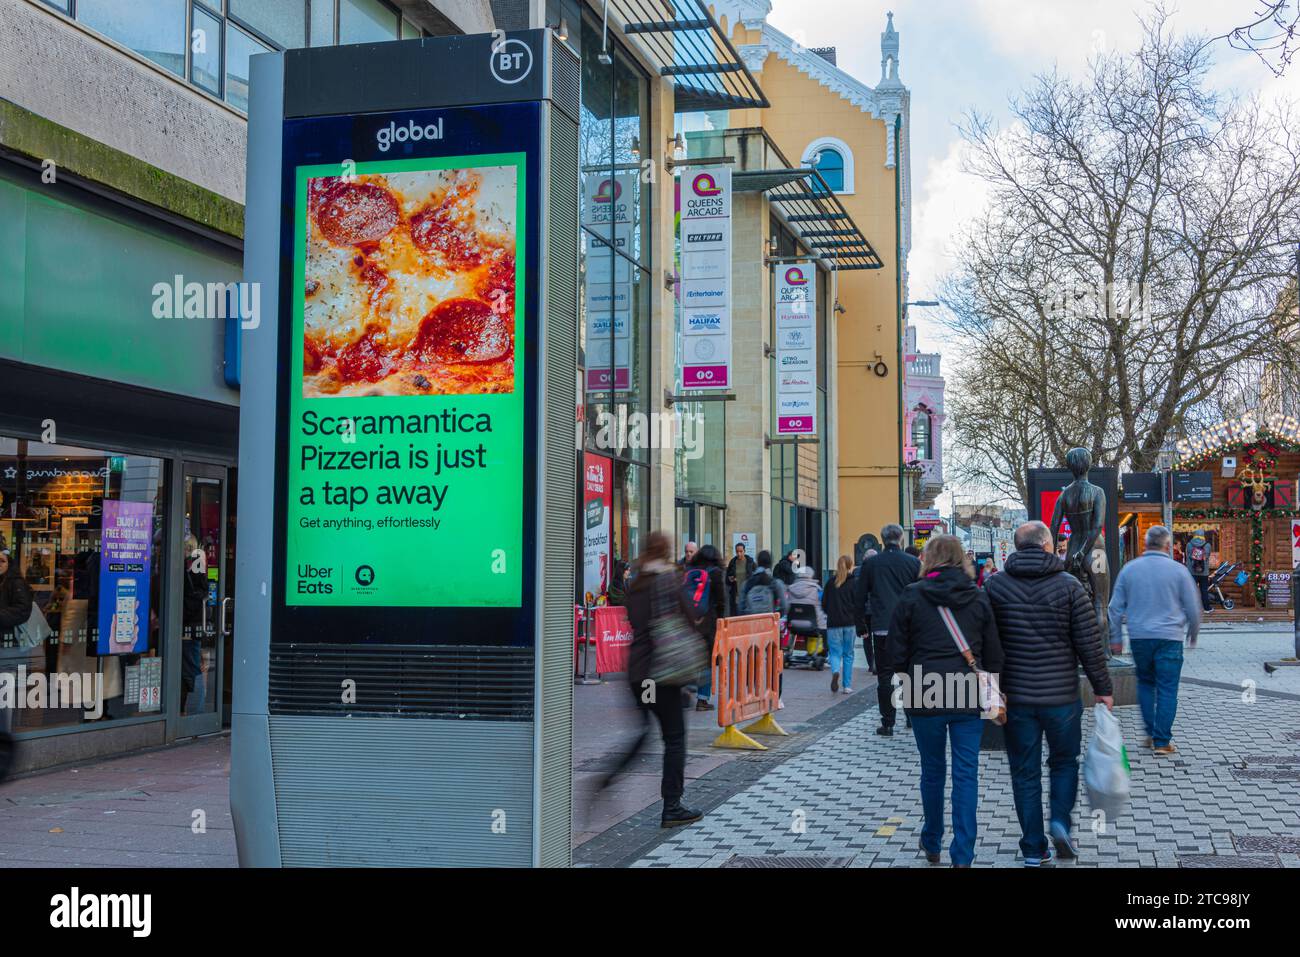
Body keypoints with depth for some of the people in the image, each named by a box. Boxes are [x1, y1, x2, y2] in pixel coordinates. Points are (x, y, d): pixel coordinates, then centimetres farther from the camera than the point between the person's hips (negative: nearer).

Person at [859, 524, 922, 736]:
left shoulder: (870, 564, 1)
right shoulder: (913, 563, 1)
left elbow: (861, 597, 4)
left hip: (881, 627, -1)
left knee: (885, 676, 3)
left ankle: (887, 723, 2)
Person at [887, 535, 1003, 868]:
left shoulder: (911, 597, -4)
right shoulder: (978, 598, 2)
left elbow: (896, 653, -2)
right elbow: (994, 655, 5)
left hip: (925, 696, -1)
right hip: (969, 696, 1)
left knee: (932, 771, 14)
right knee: (966, 774, 3)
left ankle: (932, 844, 28)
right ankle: (962, 855, 1)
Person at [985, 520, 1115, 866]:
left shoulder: (995, 585, -2)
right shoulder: (1068, 585, -7)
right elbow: (1089, 643, -6)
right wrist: (1102, 688, 4)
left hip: (1015, 695, 1)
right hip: (1061, 695, -1)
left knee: (1025, 772, 10)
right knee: (1064, 762, 20)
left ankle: (1034, 849, 13)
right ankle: (1061, 821, 1)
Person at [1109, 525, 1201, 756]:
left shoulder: (1129, 569, 3)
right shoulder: (1178, 570, -3)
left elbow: (1116, 607, 6)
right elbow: (1193, 608, 1)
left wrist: (1116, 637, 15)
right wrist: (1193, 635, 17)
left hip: (1139, 637, 3)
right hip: (1169, 637, -3)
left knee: (1145, 682, 19)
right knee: (1167, 689, 1)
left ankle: (1151, 733, 16)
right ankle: (1162, 741, 1)